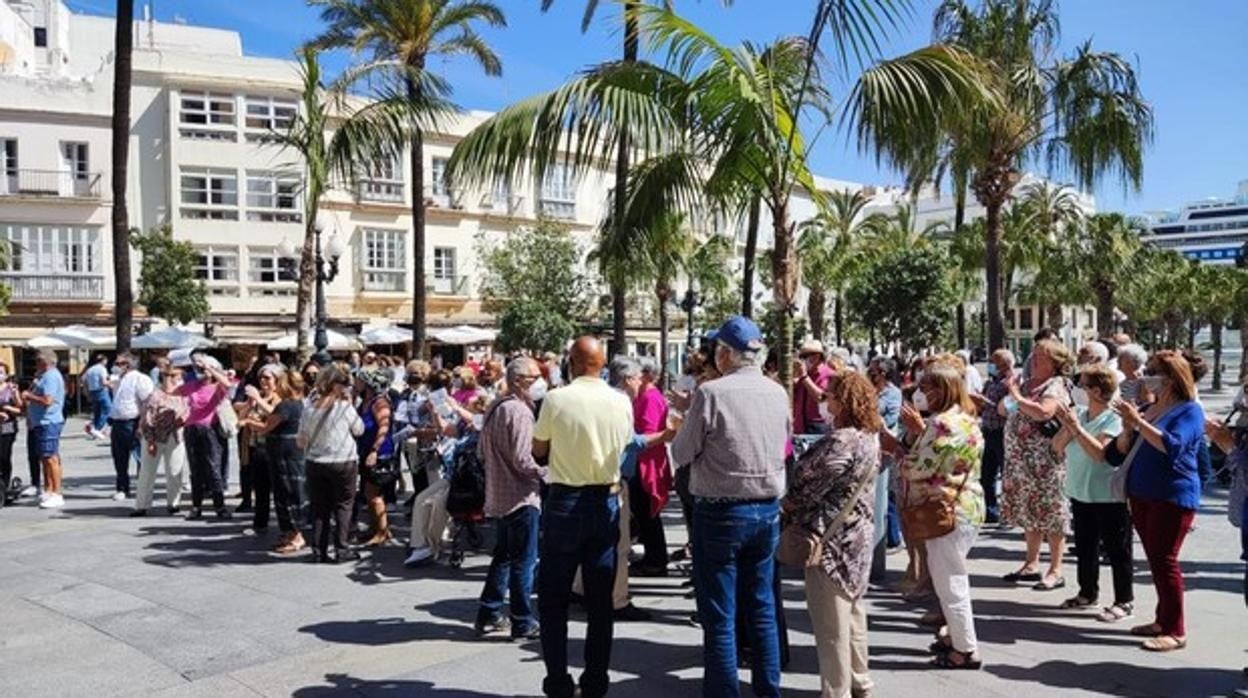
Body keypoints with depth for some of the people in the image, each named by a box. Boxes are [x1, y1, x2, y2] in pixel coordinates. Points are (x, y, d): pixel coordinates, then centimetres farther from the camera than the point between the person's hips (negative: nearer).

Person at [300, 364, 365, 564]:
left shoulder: (310, 409, -2)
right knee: (343, 506, 8)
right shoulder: (345, 407, -14)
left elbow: (300, 442, 3)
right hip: (343, 463, -4)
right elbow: (359, 430, 1)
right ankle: (341, 549, 7)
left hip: (315, 463, 4)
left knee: (319, 508, 11)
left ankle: (318, 550, 13)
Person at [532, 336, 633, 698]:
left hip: (565, 501, -3)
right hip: (606, 502, 3)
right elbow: (625, 449, 9)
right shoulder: (621, 402, -3)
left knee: (553, 598, 8)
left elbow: (539, 449, -1)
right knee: (600, 600, 11)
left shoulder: (556, 399, -12)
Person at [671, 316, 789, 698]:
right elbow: (782, 446, 11)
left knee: (719, 616, 3)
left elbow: (682, 454, -8)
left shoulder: (710, 392, -16)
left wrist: (688, 423, 10)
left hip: (721, 512, -6)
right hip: (768, 509, 6)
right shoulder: (778, 392, 2)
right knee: (762, 609, 17)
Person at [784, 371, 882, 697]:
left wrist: (789, 504, 0)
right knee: (853, 610, 20)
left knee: (831, 620, 1)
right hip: (858, 533, 10)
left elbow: (812, 485, -19)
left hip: (832, 536, -10)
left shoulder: (841, 441, -23)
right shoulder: (870, 437, 7)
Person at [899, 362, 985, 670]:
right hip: (964, 506, 10)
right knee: (953, 578, 22)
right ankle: (957, 635, 35)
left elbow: (916, 469, -21)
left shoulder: (944, 423, -22)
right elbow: (932, 456, 12)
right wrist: (917, 431, 0)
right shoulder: (964, 417, 10)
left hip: (947, 510, -10)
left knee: (949, 581, 2)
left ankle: (966, 651, 12)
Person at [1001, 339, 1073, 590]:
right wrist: (1006, 399, 0)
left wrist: (1018, 398, -18)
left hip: (1045, 462, -8)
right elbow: (1003, 411, 21)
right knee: (1028, 513, 15)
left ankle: (1055, 571, 7)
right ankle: (1032, 565, 26)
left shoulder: (1056, 386, -10)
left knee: (1050, 514, -1)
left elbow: (1044, 412, -29)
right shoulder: (1027, 384, 14)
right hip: (1020, 461, 8)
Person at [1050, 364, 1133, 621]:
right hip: (1080, 493, 7)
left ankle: (1124, 601, 15)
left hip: (1108, 496, -7)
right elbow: (1057, 446, 1)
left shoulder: (1114, 419, -16)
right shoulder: (1077, 413, 2)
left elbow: (1099, 453, -28)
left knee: (1116, 550, 5)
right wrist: (1066, 426, -16)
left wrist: (1076, 426, -28)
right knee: (1084, 546, 18)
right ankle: (1087, 593, 32)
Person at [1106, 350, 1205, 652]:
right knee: (1155, 559, 12)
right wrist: (1128, 427, -5)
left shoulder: (1189, 410, -6)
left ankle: (1176, 631, -1)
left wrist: (1138, 421, -26)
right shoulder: (1150, 409, 13)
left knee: (1164, 560, -7)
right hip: (1141, 494, 7)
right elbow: (1121, 452, 12)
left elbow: (1172, 446, -23)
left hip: (1173, 497, -7)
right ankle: (1164, 619, 22)